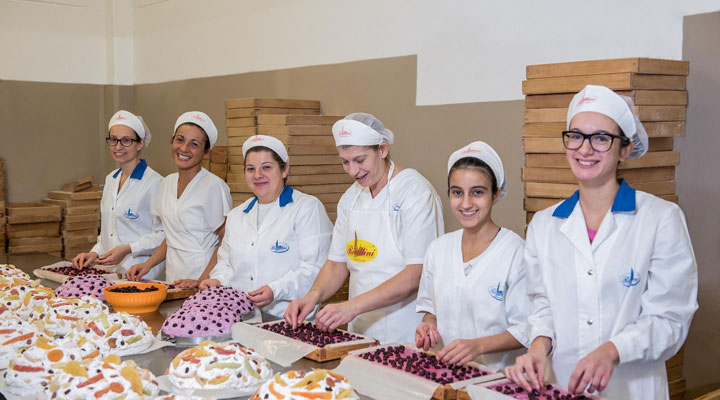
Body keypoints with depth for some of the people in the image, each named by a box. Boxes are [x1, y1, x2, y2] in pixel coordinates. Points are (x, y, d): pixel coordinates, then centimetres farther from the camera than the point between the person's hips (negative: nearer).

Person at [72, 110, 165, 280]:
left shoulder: (154, 182, -9)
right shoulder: (111, 179, 17)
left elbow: (164, 234, -12)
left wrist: (128, 249, -19)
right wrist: (95, 253, 11)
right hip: (111, 272, 6)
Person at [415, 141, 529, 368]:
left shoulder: (515, 250, -8)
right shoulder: (438, 248, 11)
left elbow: (526, 330, -9)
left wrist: (479, 345, -23)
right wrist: (427, 325, -1)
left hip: (498, 376, -4)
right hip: (446, 372, 4)